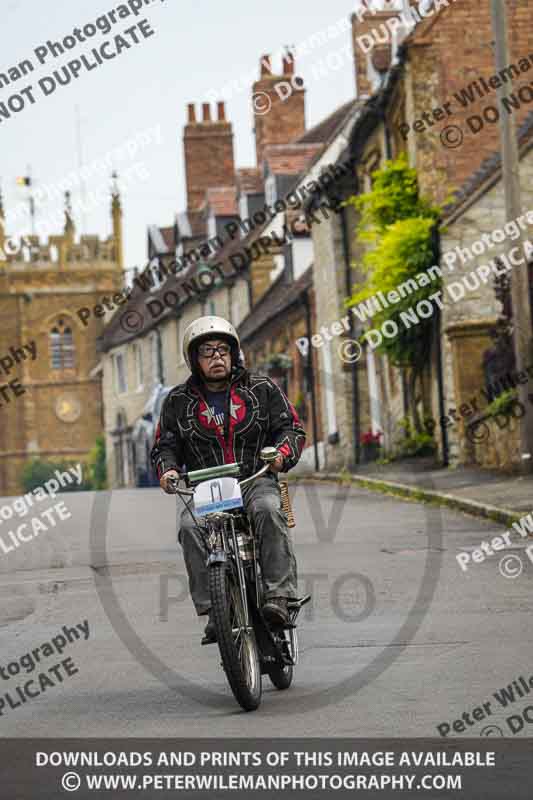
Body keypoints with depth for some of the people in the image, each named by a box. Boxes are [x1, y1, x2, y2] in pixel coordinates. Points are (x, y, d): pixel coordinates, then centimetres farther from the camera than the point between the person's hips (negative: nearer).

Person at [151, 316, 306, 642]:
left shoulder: (263, 389, 9)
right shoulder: (179, 401, 13)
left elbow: (292, 427, 8)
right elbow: (165, 444, 16)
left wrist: (282, 451, -13)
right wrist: (167, 468, -6)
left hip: (255, 479, -1)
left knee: (268, 509, -36)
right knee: (190, 526, -31)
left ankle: (279, 595, -36)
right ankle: (213, 607, -31)